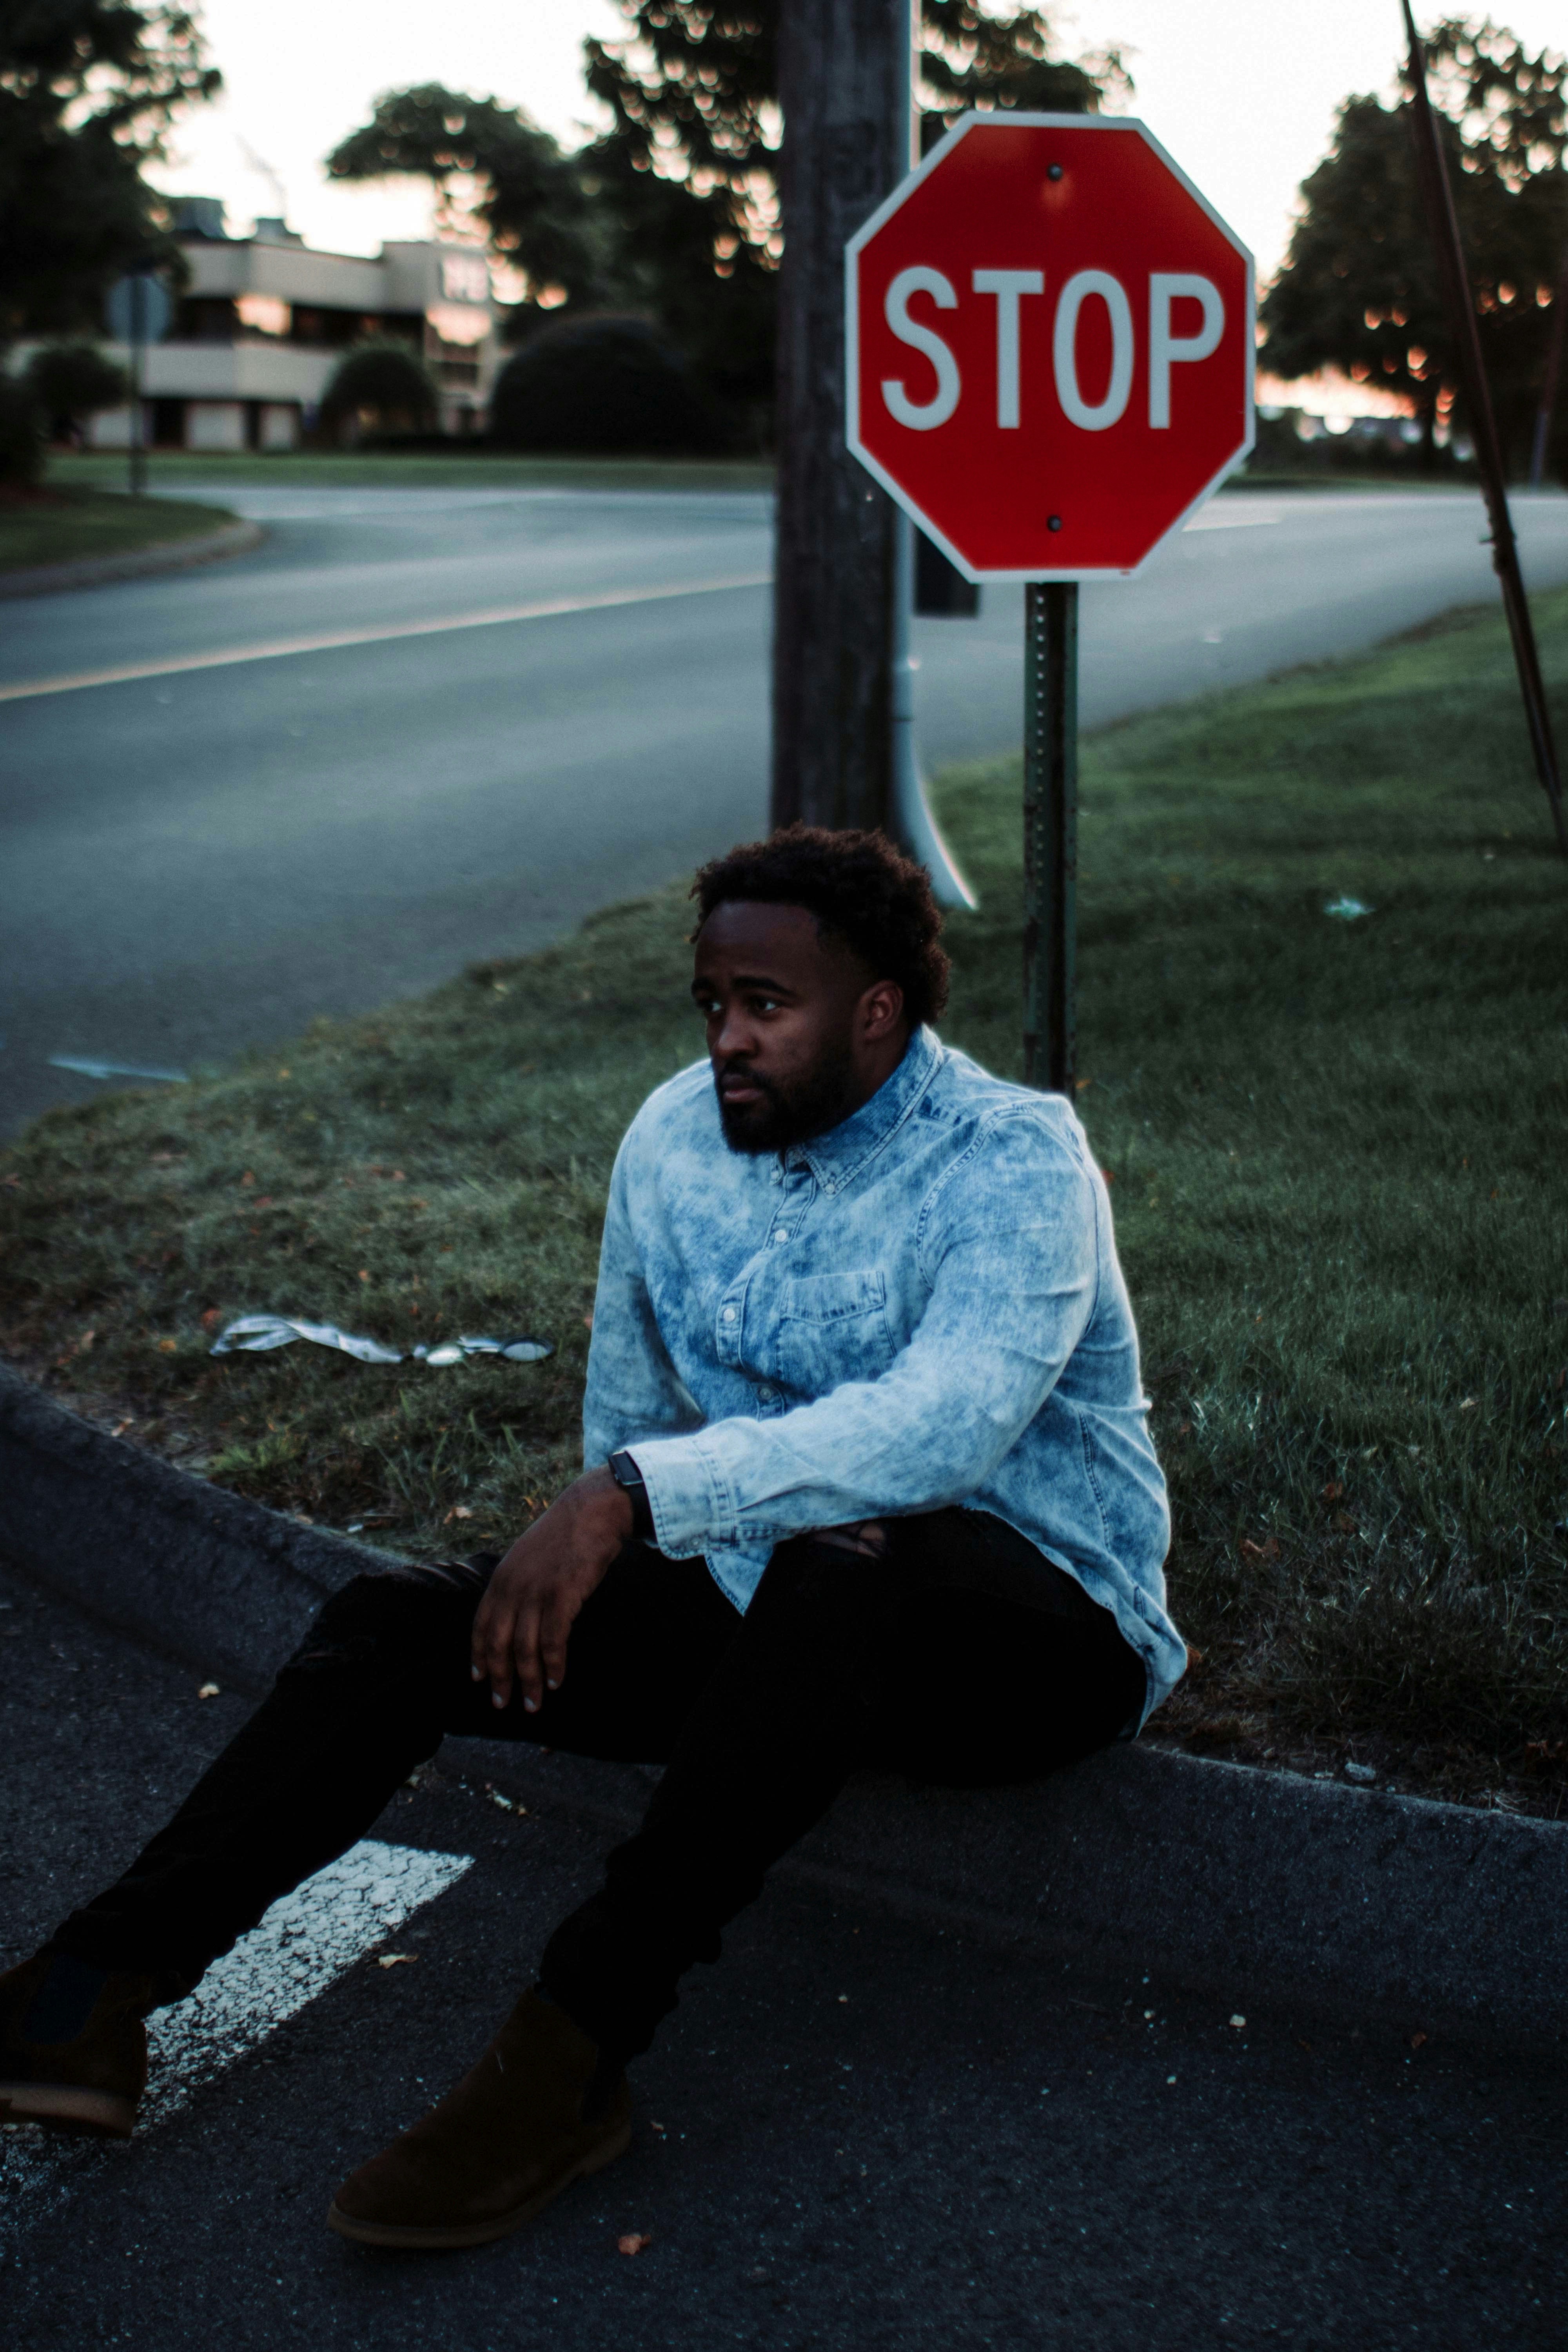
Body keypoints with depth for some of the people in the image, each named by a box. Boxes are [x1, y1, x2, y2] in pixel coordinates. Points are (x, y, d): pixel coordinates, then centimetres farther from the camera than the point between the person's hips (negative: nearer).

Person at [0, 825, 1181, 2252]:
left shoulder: (1014, 1161, -17)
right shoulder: (676, 1139, 3)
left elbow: (946, 1422, -35)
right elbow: (630, 1425, 17)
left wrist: (635, 1495, -41)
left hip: (1045, 1632, -6)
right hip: (768, 1608, 6)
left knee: (835, 1582, -40)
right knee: (402, 1622, -11)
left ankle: (572, 2062, -33)